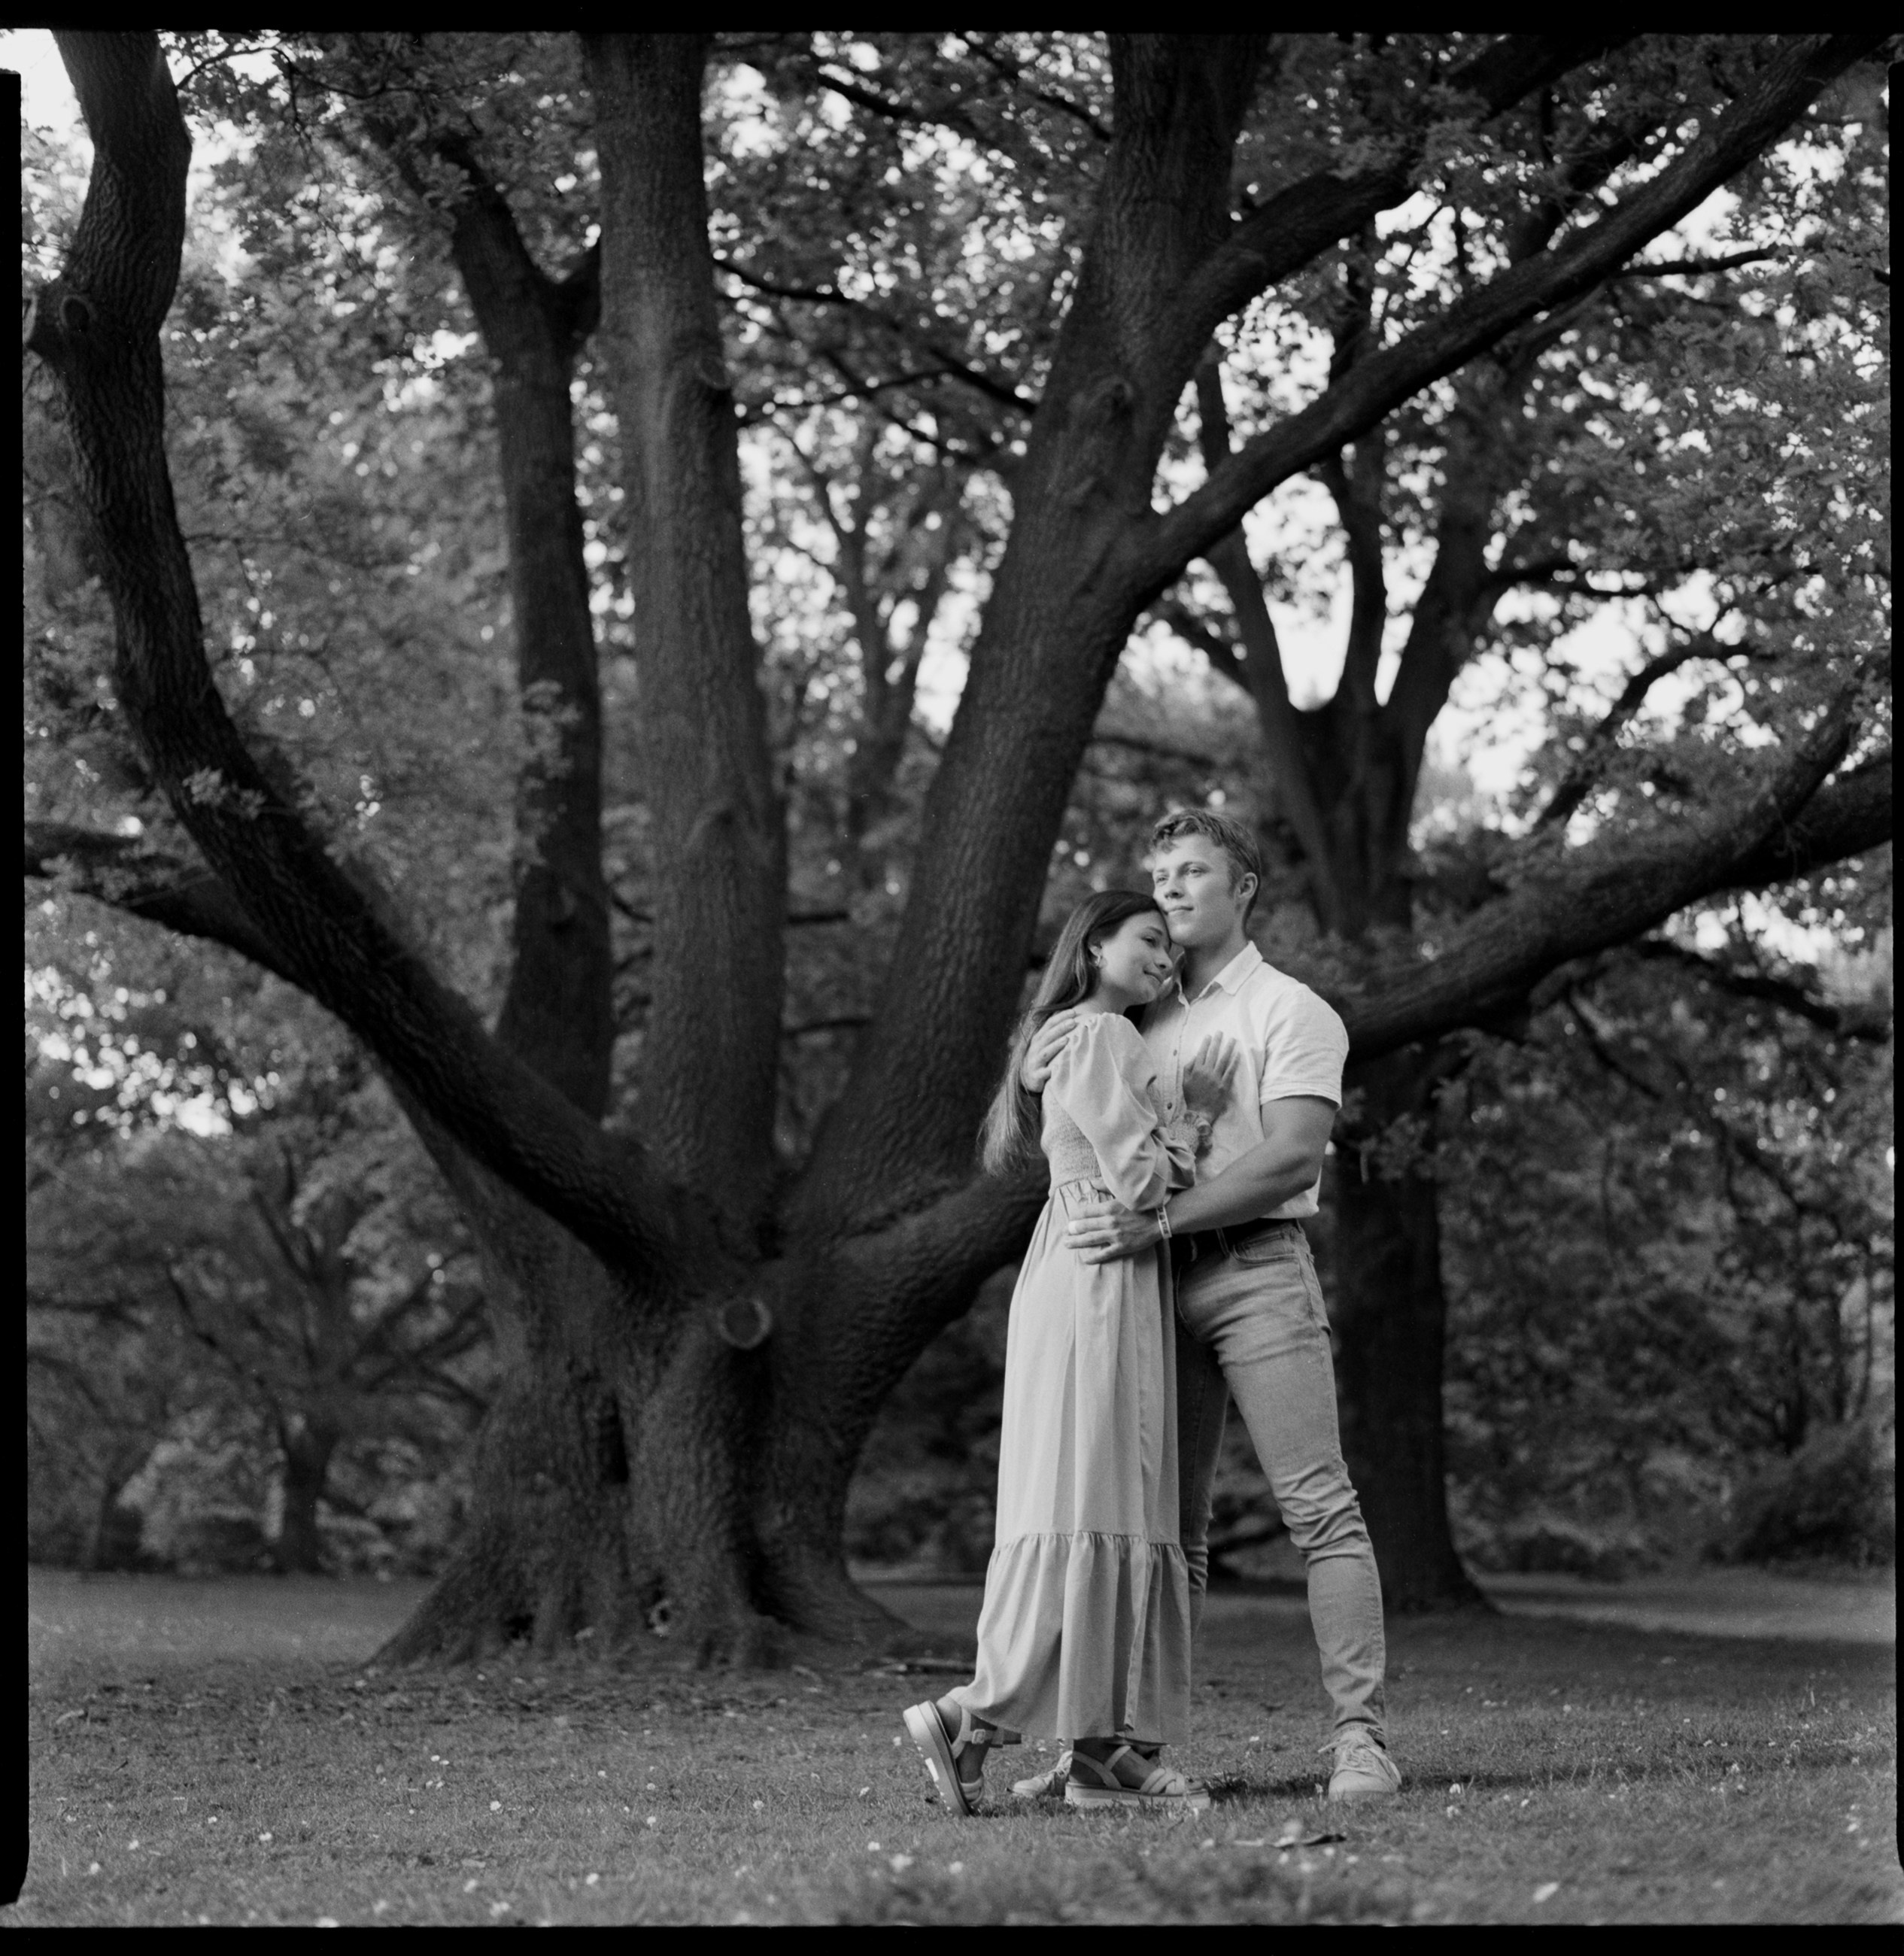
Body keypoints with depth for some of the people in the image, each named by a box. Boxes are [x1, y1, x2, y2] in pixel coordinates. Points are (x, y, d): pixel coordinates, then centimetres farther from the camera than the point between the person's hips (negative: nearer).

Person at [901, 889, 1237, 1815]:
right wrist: (1195, 1115, -1)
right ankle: (976, 1716, -16)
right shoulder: (1100, 1038, -9)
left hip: (1091, 1281, 10)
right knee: (1084, 1508, -13)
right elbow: (1139, 1181, -15)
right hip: (1100, 1281, -10)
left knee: (1124, 1513, 6)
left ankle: (1105, 1748, 4)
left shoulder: (1074, 1040, 22)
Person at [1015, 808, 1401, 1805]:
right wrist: (1033, 1070, -1)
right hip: (1158, 1284, 6)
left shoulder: (1292, 1012, 1)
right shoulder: (1144, 1018, 19)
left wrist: (1155, 1222, -19)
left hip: (1257, 1273, -6)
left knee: (1319, 1504, -10)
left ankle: (1360, 1734, -13)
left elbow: (1291, 1157, -12)